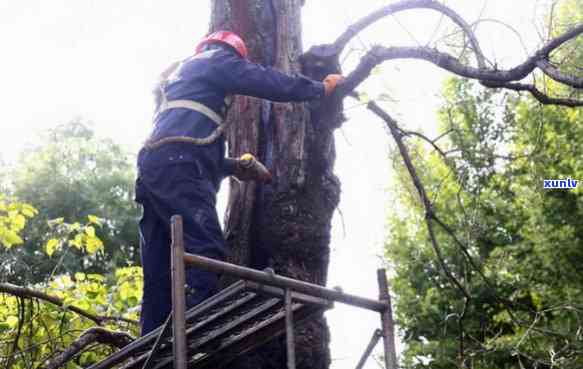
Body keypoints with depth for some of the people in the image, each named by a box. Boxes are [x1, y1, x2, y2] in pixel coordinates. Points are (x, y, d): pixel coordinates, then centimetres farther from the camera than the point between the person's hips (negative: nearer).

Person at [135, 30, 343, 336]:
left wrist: (233, 167, 31)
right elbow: (271, 83, 7)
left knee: (162, 275, 1)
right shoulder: (216, 61, 13)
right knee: (206, 253, -20)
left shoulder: (178, 75, 38)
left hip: (153, 166, 9)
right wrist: (322, 87, 21)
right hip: (177, 167, -9)